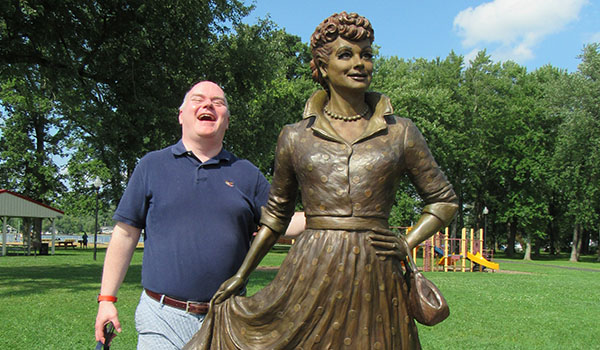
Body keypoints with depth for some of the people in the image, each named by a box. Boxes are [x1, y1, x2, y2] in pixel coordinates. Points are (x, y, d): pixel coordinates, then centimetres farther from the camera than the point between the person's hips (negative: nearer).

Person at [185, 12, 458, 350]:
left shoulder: (400, 133, 6)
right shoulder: (295, 136, 7)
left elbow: (444, 199, 14)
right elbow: (277, 211, 16)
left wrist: (407, 245, 0)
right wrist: (240, 276, 15)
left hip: (375, 279, 0)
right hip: (310, 273, 0)